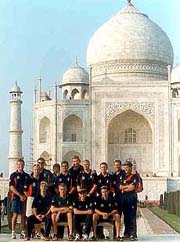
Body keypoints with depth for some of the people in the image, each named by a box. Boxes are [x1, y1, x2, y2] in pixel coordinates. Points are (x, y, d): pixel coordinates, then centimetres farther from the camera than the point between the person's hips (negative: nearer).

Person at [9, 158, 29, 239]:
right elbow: (11, 187, -6)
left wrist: (25, 196, -2)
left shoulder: (26, 176, 13)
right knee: (15, 215, -5)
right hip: (16, 198, -3)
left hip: (24, 198, 4)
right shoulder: (13, 175, 2)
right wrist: (20, 195, -14)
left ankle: (23, 232, 8)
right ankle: (13, 232, -2)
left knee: (23, 215, 4)